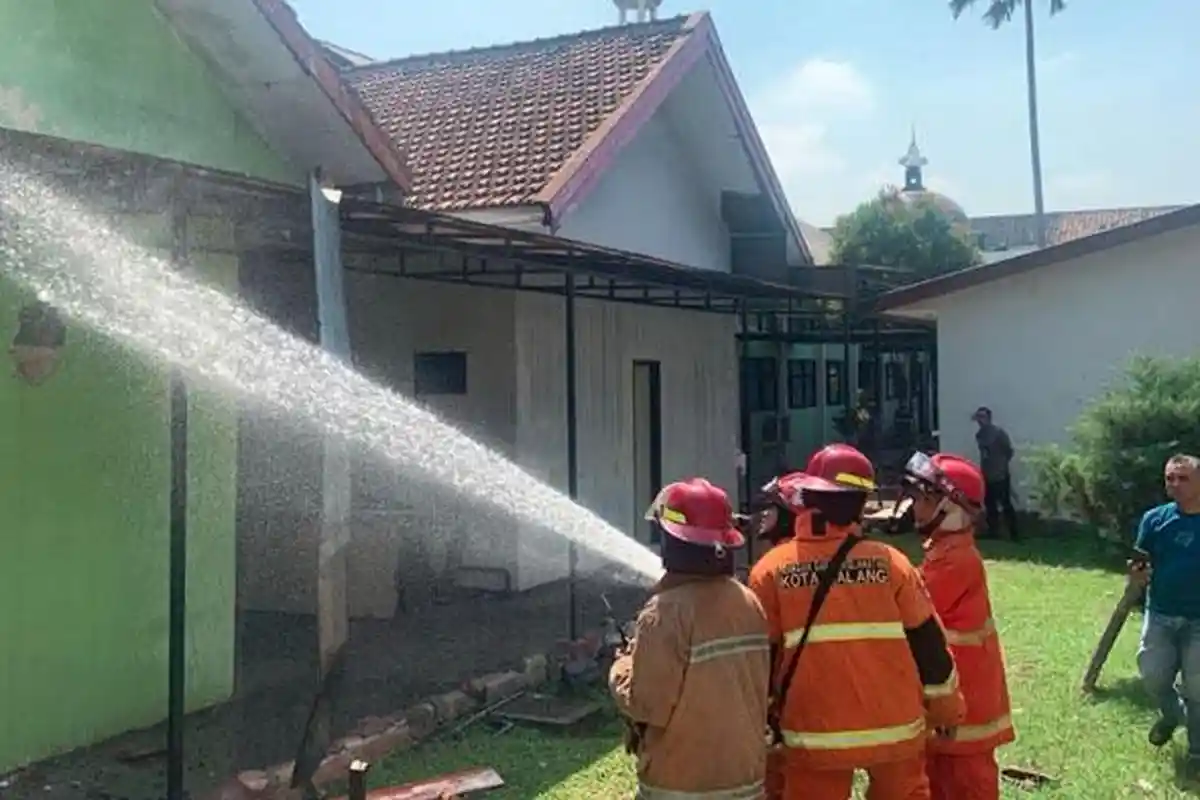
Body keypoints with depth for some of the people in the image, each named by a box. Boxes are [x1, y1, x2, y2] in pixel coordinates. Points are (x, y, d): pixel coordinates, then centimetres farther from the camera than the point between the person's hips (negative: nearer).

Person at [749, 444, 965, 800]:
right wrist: (946, 707, 16)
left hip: (815, 733, 0)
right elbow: (928, 644, 2)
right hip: (894, 726, 1)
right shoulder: (889, 561, -5)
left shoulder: (771, 570, -5)